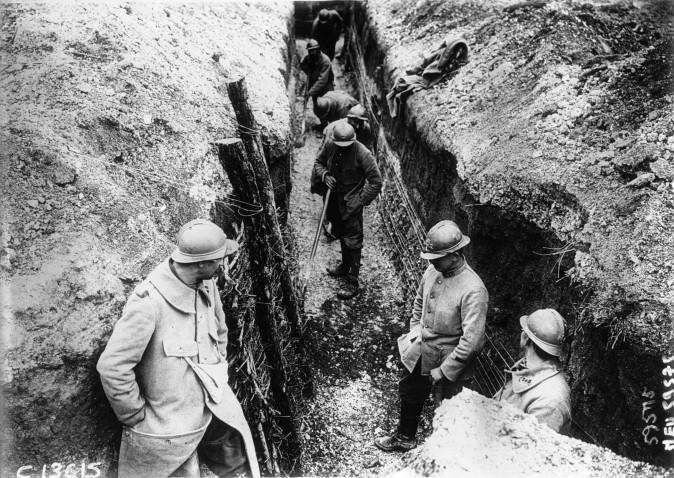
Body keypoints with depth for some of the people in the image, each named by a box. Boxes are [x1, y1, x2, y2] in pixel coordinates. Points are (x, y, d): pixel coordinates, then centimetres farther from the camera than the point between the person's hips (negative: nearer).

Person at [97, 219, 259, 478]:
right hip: (170, 425, -7)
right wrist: (136, 415, -14)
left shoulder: (206, 286, -5)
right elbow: (112, 367, -25)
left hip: (211, 407, 7)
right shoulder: (149, 301, -28)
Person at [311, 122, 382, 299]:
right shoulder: (329, 146, -7)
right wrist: (324, 175, -8)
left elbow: (376, 181, -16)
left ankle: (353, 283, 6)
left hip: (351, 204, -6)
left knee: (352, 242, -2)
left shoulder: (362, 153, -22)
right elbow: (318, 162, 13)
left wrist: (361, 201, -16)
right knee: (341, 235, 24)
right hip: (334, 200, 6)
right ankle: (345, 267, 46)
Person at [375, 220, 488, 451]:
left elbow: (472, 341, -30)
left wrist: (444, 371, -23)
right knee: (409, 393, 27)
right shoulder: (433, 271, -9)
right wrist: (415, 327, 5)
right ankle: (405, 437, 54)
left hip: (447, 359, -7)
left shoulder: (473, 291, -30)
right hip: (419, 351, 7)